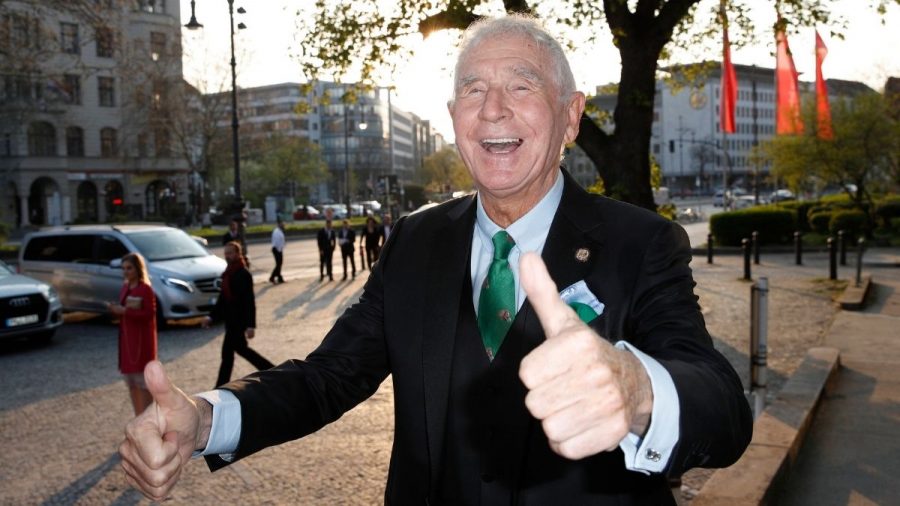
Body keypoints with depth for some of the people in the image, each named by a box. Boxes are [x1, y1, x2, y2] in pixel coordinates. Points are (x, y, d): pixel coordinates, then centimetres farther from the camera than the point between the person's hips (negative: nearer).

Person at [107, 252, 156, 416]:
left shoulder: (145, 289, -12)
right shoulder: (125, 287, 11)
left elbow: (150, 314, -16)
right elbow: (124, 310, 17)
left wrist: (125, 311, -22)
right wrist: (115, 309, -4)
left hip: (142, 339, -8)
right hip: (126, 338, 8)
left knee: (143, 381, -4)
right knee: (131, 382, 12)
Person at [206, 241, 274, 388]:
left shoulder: (244, 274, -15)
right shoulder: (227, 273, 10)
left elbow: (250, 301, -19)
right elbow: (222, 298, 17)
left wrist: (251, 325, -23)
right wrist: (212, 316, 10)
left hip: (239, 320, -9)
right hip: (231, 319, 9)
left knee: (227, 352, -4)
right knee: (241, 348, 15)